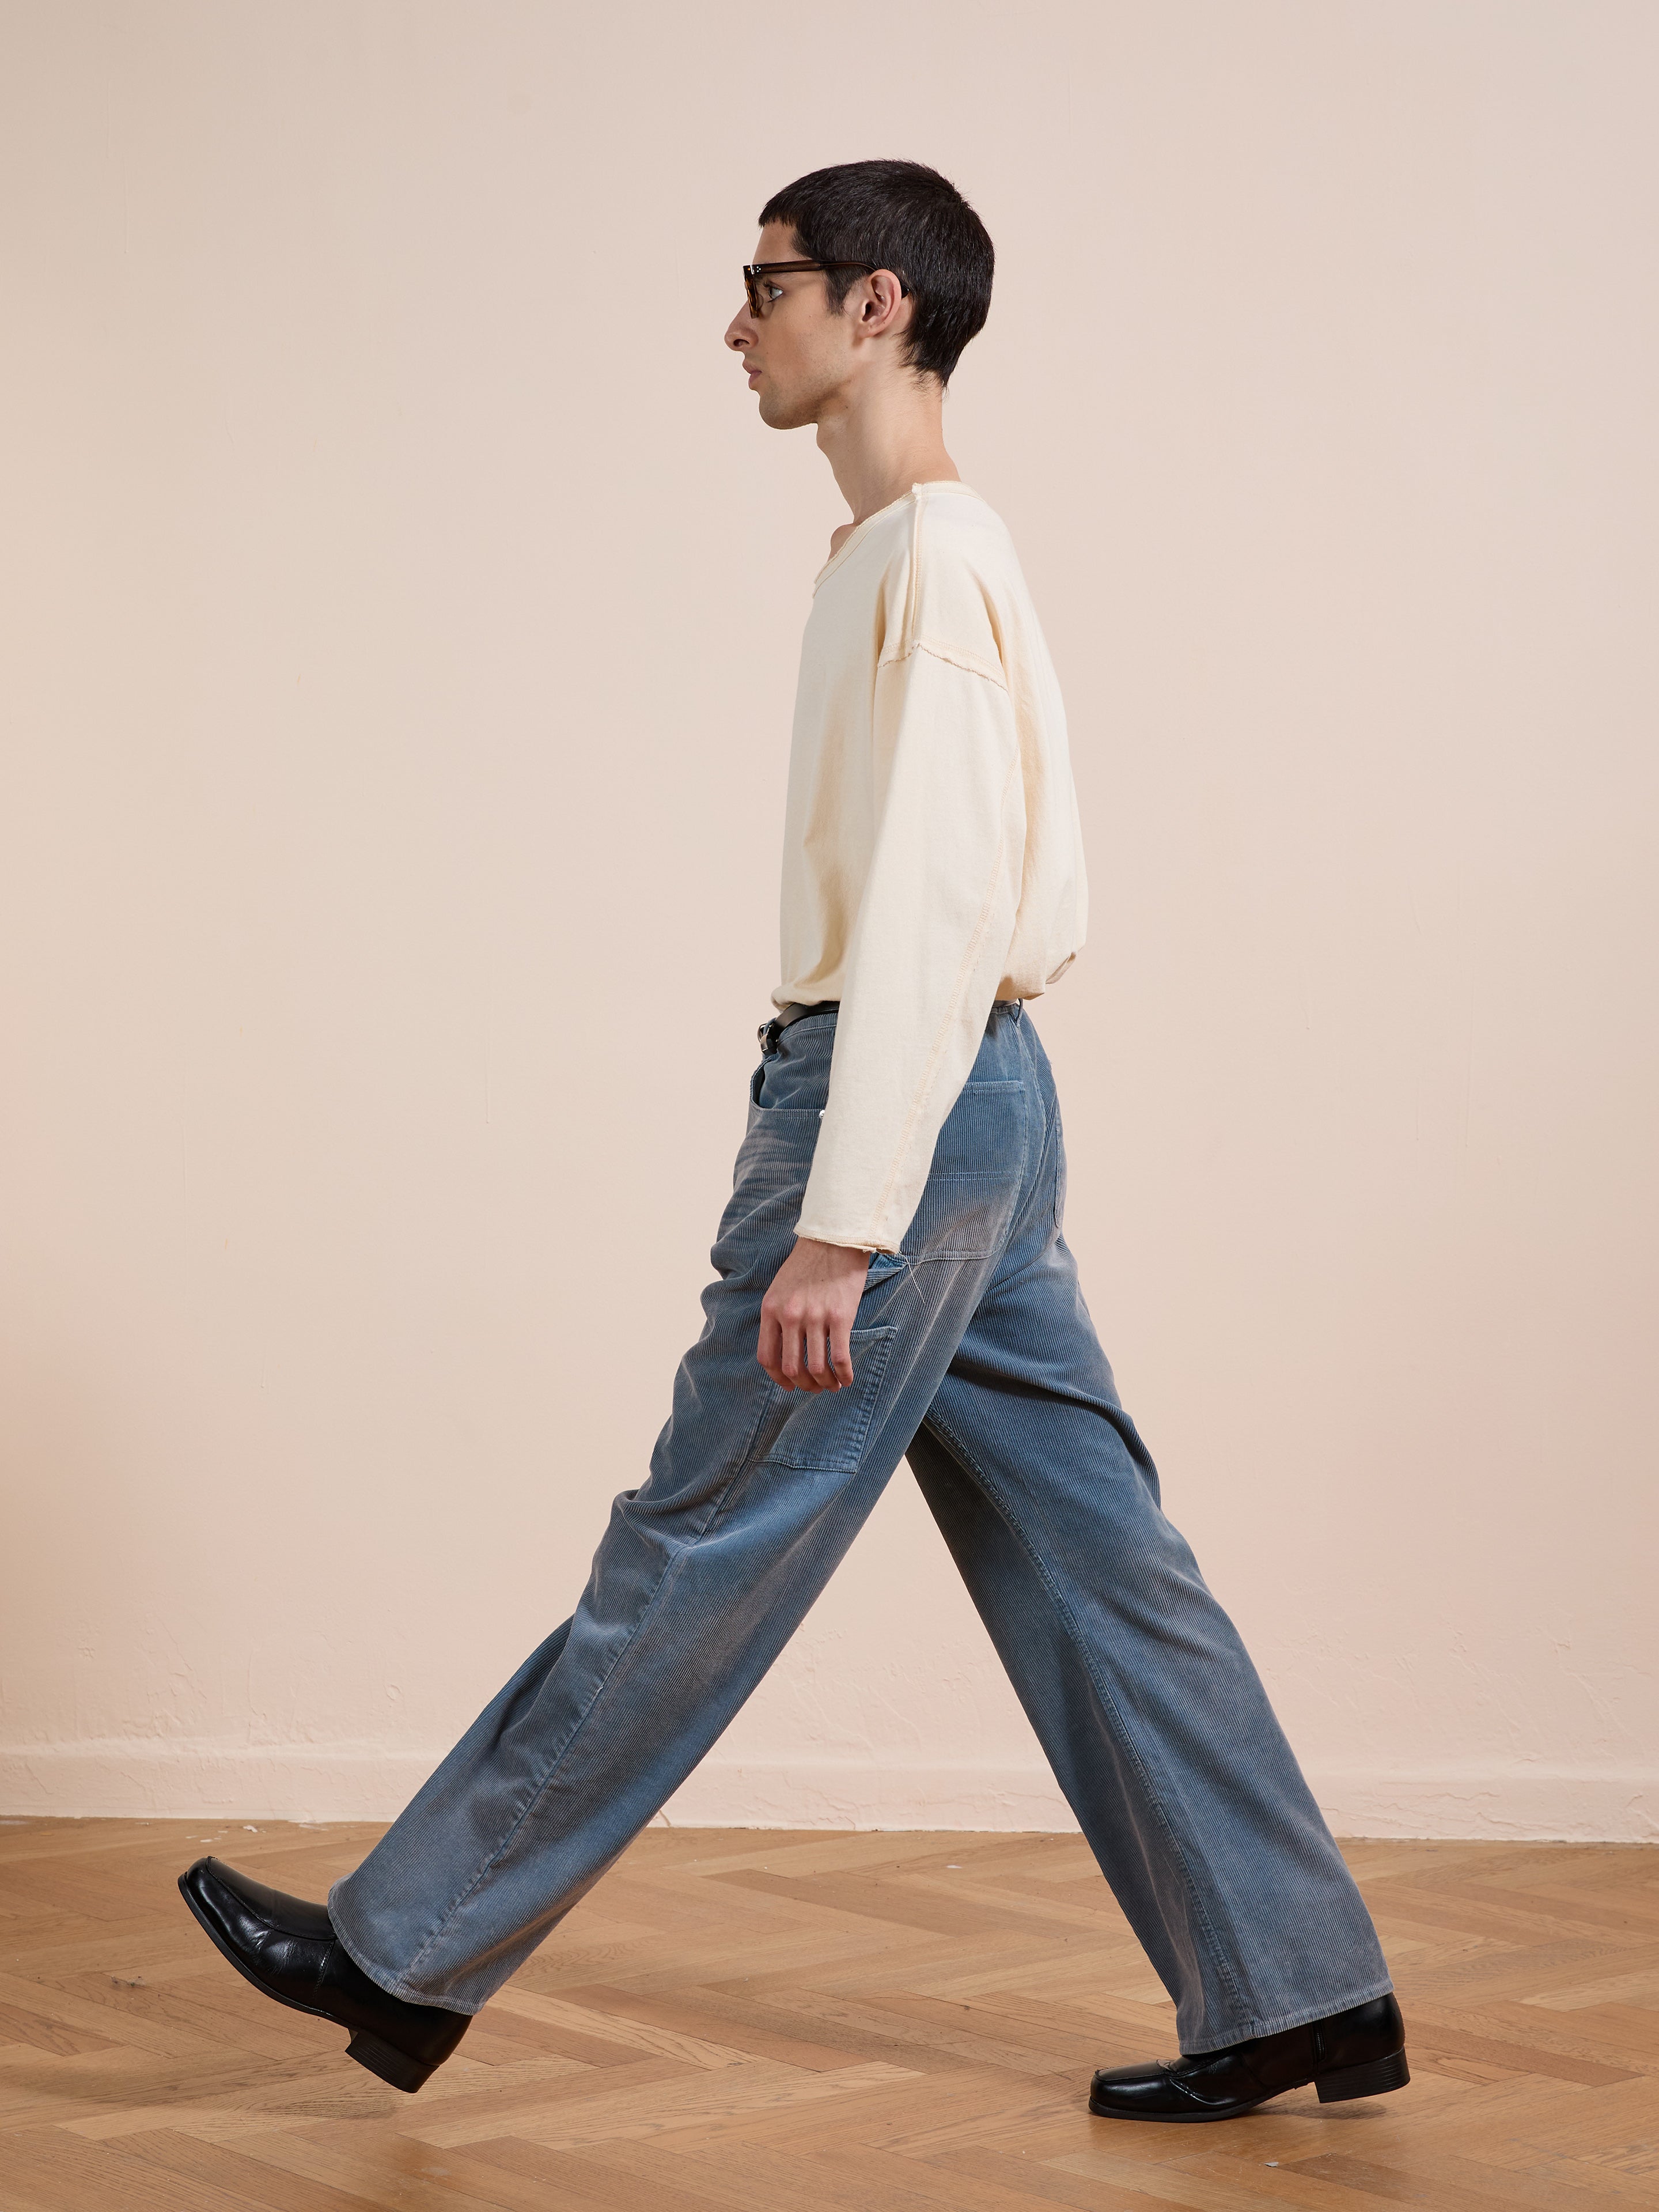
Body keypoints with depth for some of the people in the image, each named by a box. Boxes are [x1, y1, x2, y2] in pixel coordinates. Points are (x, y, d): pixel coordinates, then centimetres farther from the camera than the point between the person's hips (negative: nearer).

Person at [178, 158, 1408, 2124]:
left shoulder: (933, 558, -13)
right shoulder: (916, 556, 18)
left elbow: (932, 914, -21)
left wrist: (835, 1226, -23)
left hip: (905, 1103, -10)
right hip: (973, 1098, 10)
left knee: (699, 1557, -1)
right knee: (1090, 1566, 9)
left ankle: (408, 1957, 9)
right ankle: (1297, 1996, 13)